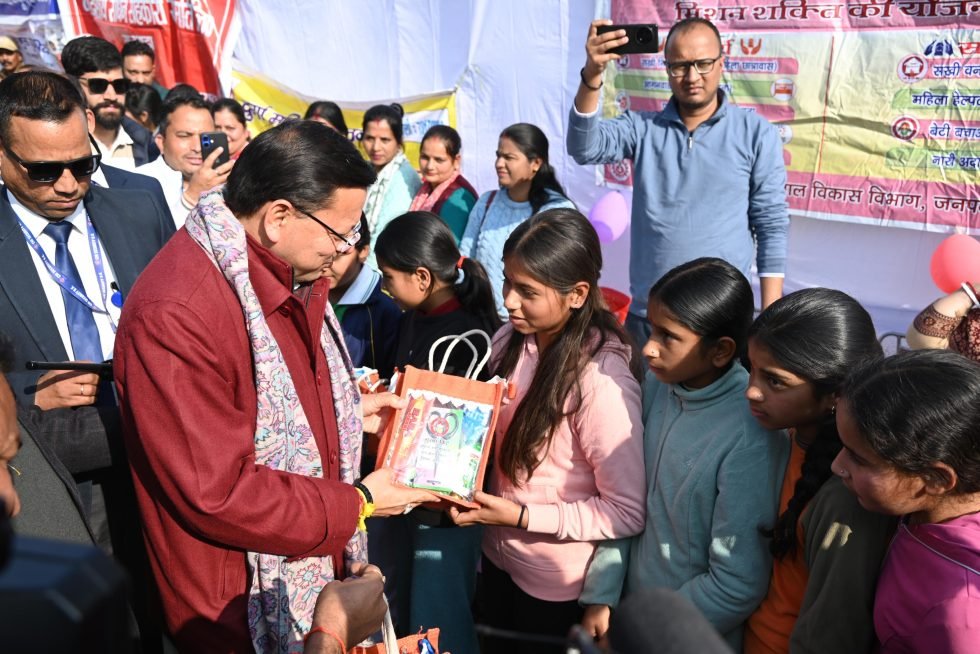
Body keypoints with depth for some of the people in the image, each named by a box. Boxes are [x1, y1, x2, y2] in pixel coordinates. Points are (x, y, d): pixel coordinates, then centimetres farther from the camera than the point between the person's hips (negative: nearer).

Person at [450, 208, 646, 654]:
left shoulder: (601, 380, -28)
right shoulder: (512, 340, -9)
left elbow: (628, 513, -24)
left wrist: (522, 517, -24)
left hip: (556, 583, -6)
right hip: (497, 554, 6)